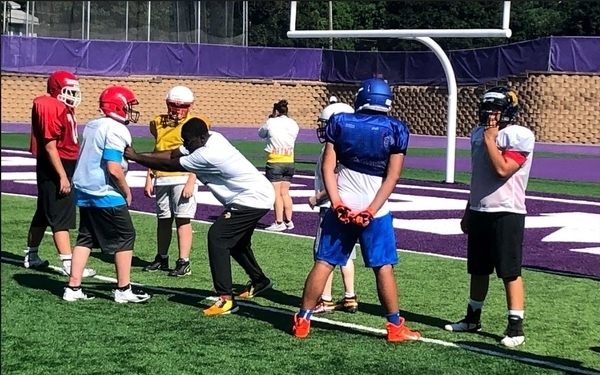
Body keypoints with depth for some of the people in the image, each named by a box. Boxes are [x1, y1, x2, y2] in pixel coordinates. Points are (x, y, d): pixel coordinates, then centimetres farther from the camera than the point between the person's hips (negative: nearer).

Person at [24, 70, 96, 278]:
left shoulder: (63, 108, 12)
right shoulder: (52, 109, -19)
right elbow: (50, 146, -22)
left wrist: (68, 173, 22)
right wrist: (62, 176, -24)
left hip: (63, 167, 10)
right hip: (54, 169, -10)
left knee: (44, 213, 18)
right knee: (61, 216, -9)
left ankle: (31, 256, 29)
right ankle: (68, 264, -8)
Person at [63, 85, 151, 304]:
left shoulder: (92, 126, 12)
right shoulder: (116, 130, -15)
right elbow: (114, 169, -21)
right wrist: (126, 192, -8)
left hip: (84, 190, 9)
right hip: (105, 194, -9)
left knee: (86, 237, 14)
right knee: (125, 237, 3)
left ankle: (73, 288, 11)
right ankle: (123, 290, 5)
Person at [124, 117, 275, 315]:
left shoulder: (207, 155, -28)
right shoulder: (211, 138, -1)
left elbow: (169, 166, -19)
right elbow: (172, 154, 2)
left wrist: (135, 157, -11)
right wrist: (139, 155, -7)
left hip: (253, 198, -11)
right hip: (258, 194, 11)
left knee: (217, 237, -16)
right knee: (235, 239, 26)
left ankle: (226, 299, -18)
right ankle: (259, 281, 47)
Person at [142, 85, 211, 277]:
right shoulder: (159, 123, 13)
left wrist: (191, 182, -14)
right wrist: (149, 179, 14)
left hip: (183, 178, -5)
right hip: (162, 178, 5)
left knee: (183, 219, -7)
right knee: (163, 219, 13)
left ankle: (183, 262, -5)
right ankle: (161, 258, 24)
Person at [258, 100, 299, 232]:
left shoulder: (271, 123, -8)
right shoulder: (293, 124, 3)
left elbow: (261, 133, 7)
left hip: (275, 162, -5)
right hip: (289, 162, 5)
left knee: (276, 193, -3)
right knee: (285, 192, 12)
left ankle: (279, 222, -6)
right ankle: (288, 220, 12)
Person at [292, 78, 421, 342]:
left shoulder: (339, 122, 3)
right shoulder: (395, 130, -1)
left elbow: (328, 167, -3)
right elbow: (392, 176, -6)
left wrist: (336, 203, -7)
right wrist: (371, 210, -9)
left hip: (341, 207, 1)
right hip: (374, 210, -1)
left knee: (324, 263, 7)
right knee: (383, 267, 5)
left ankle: (302, 321, 9)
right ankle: (395, 326, 10)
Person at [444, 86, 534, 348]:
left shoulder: (520, 136, -12)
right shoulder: (478, 134, 12)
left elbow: (503, 170, -24)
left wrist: (490, 139, -16)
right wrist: (468, 212, 20)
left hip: (506, 213, -7)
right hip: (479, 212, 7)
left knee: (510, 272, -5)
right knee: (477, 270, 16)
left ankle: (515, 327, -1)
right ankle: (472, 318, 29)